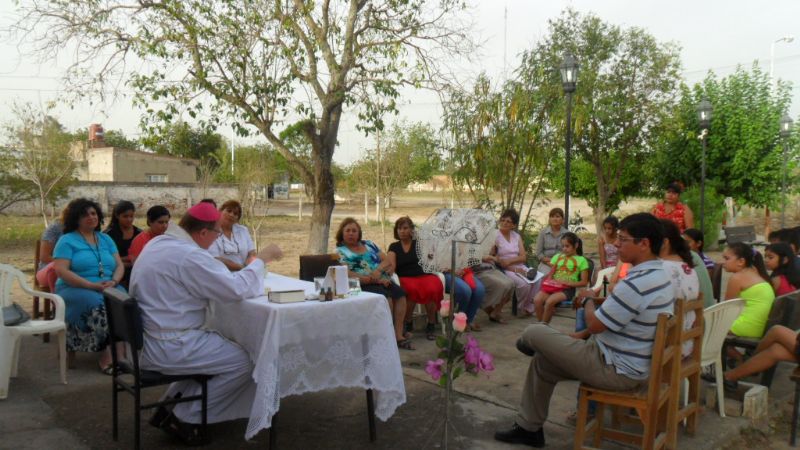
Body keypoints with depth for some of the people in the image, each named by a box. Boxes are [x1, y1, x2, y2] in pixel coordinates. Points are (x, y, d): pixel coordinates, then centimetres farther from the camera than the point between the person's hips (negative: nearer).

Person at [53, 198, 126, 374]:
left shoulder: (106, 239, 18)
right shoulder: (67, 240, 3)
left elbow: (120, 265, 12)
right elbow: (61, 271, -10)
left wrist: (113, 282, -11)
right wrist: (92, 285, -20)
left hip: (108, 288, 4)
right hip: (75, 289, -4)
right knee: (97, 305, -37)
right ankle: (105, 352, -26)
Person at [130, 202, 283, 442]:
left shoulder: (157, 243, 7)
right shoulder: (188, 255, -23)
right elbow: (237, 289, -21)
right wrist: (261, 259, -8)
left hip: (146, 338, 10)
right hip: (167, 348, -10)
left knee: (223, 345, 23)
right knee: (243, 362, -1)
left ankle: (171, 405, 21)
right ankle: (184, 417, 8)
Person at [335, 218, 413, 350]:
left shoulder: (369, 244, 19)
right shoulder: (340, 251, 4)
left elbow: (387, 261, 12)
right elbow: (348, 275, -9)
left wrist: (378, 270, -11)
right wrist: (375, 280, -15)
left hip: (382, 280, 5)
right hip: (363, 285, -5)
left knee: (400, 293, -24)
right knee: (385, 296, -31)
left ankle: (398, 334, -26)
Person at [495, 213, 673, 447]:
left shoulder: (636, 283, -29)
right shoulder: (661, 275, 5)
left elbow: (595, 324, -21)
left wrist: (588, 301, 0)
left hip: (616, 370, -10)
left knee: (534, 333, -4)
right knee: (542, 361, 17)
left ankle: (529, 344, 33)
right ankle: (529, 428, 24)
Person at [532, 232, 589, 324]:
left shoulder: (581, 260, 4)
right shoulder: (557, 256, 18)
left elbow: (584, 282, 0)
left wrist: (567, 283, -13)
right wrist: (550, 281, -7)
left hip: (568, 289, -4)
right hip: (554, 286, 4)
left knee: (550, 301, -32)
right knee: (537, 300, -26)